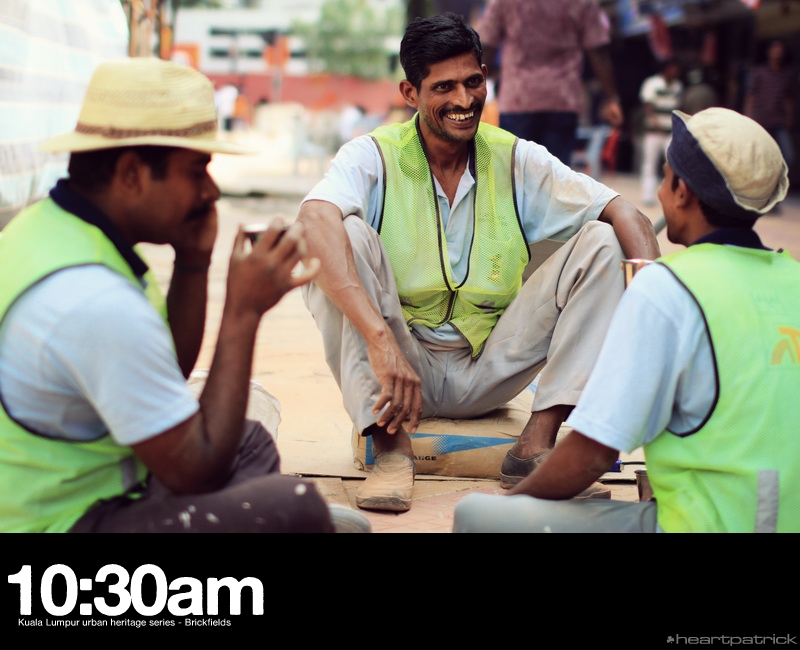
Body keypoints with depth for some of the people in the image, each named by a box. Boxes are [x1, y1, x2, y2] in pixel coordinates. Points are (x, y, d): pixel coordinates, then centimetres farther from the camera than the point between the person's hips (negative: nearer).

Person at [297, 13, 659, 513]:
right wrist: (379, 339, -45)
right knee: (347, 236, -27)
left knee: (600, 242, -12)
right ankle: (391, 449, -25)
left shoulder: (517, 161, 0)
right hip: (404, 367, -2)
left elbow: (627, 216, -8)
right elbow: (314, 222, -32)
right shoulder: (375, 157, -10)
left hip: (490, 374, 3)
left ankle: (537, 447, -19)